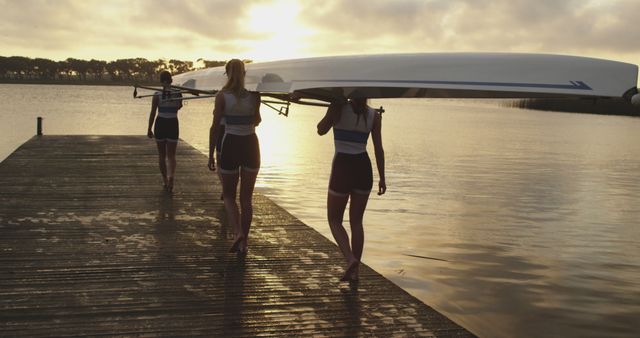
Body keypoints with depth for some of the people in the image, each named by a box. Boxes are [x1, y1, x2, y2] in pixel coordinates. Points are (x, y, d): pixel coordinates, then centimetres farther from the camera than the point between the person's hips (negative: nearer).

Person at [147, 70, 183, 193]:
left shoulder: (157, 95, -8)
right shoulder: (178, 93, -5)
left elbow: (152, 113, -6)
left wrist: (149, 129, 1)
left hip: (160, 124, 0)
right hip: (173, 125, 0)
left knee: (162, 155, 14)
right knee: (171, 155, 5)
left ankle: (165, 181, 20)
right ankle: (171, 177, -21)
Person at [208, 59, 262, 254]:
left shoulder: (222, 96, -7)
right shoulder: (254, 95, -2)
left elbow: (215, 127, -7)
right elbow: (256, 122, 7)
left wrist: (211, 154, -1)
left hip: (230, 145, -2)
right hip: (250, 145, 2)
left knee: (229, 196, 11)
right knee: (246, 197, 12)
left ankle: (238, 233, -11)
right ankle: (244, 241, 14)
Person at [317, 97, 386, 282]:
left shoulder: (339, 107, -7)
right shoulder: (374, 115, 1)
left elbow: (321, 130, 7)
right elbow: (378, 149, 2)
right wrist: (382, 178, 8)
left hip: (342, 168, -3)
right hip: (363, 169, 3)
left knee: (334, 220, 12)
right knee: (356, 221, 14)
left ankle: (350, 259, -9)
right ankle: (355, 270, 15)